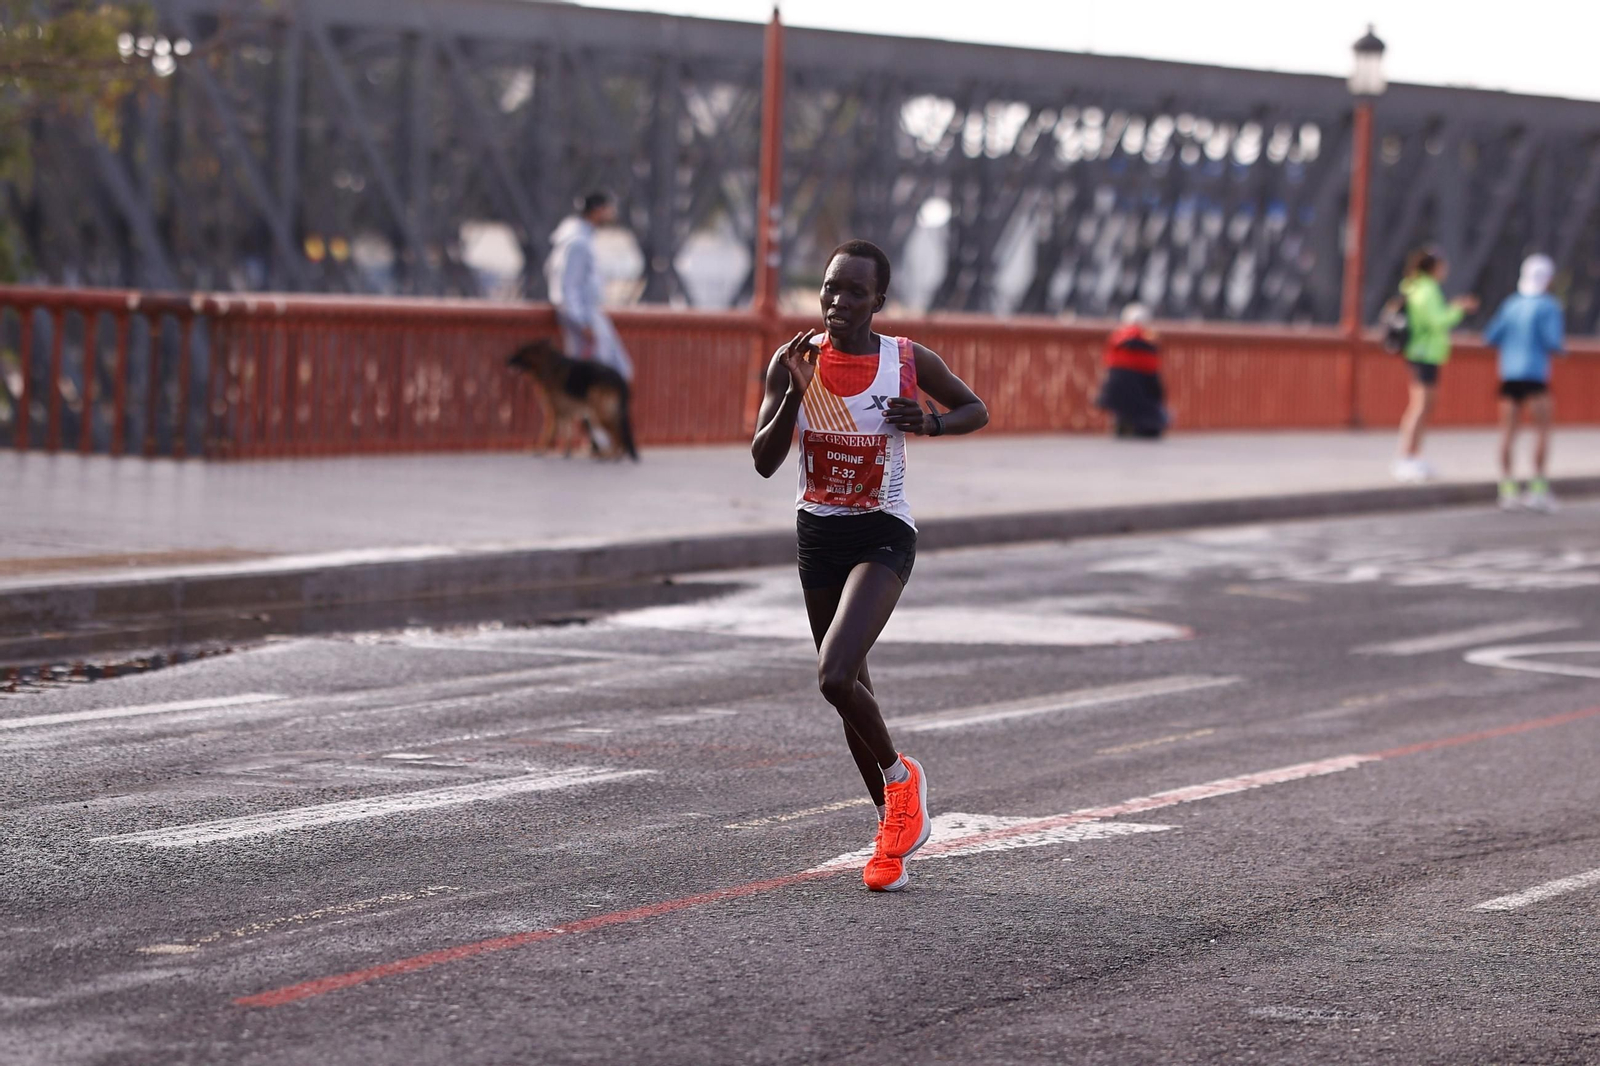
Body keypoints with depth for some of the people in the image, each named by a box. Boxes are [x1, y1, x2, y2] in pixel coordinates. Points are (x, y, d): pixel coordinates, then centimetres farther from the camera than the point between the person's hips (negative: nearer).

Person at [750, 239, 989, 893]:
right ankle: (894, 825, 30)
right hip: (818, 535, 4)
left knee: (835, 676, -24)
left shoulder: (910, 362, -11)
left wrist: (929, 422, -14)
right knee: (850, 687, 13)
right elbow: (764, 462, -11)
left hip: (883, 535, -4)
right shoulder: (794, 361, -7)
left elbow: (976, 410, 6)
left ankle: (899, 776, 4)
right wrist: (796, 391, -23)